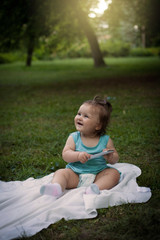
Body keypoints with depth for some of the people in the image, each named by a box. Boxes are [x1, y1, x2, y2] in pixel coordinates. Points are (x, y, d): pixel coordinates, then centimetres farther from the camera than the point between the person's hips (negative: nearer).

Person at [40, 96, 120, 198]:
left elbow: (116, 158, 2)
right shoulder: (74, 137, 2)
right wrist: (78, 155, -27)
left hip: (98, 175, 0)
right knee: (60, 173, -21)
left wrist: (110, 157, -22)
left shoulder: (106, 140, 0)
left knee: (114, 173, -21)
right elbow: (65, 154, -8)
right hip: (75, 174, 0)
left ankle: (96, 188, -41)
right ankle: (56, 188, -50)